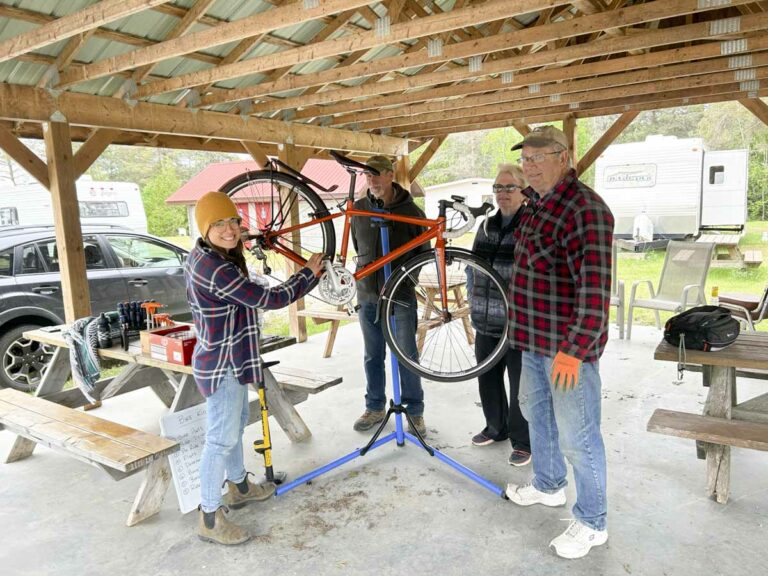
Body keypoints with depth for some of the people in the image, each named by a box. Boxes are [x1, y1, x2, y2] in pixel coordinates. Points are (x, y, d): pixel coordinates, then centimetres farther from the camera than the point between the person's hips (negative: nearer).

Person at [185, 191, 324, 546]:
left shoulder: (201, 257, 3)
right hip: (222, 365, -11)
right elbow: (270, 299, -26)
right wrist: (309, 272, -15)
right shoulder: (215, 269, -29)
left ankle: (239, 487, 46)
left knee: (236, 424, 25)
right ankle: (210, 519, 17)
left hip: (227, 359, 11)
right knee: (222, 439, 1)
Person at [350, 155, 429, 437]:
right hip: (367, 296, 3)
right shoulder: (359, 208, 5)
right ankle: (375, 407, 29)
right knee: (373, 357, 14)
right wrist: (366, 274, 9)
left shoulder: (411, 211, -4)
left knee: (407, 356, 4)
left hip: (400, 296, -3)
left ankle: (415, 411, 20)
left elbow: (422, 252, 0)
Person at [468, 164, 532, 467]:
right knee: (487, 380, 17)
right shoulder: (487, 226, 11)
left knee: (520, 385, 6)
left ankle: (522, 441, 25)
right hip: (486, 323, 7)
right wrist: (474, 304, 17)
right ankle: (496, 427, 40)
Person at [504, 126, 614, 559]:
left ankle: (592, 523, 21)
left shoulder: (584, 208, -20)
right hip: (537, 339, 10)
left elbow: (595, 285, -26)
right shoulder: (540, 206, 12)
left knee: (576, 436, 1)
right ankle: (548, 485, 45)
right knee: (536, 410, 24)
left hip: (569, 344, -10)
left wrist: (573, 348, -28)